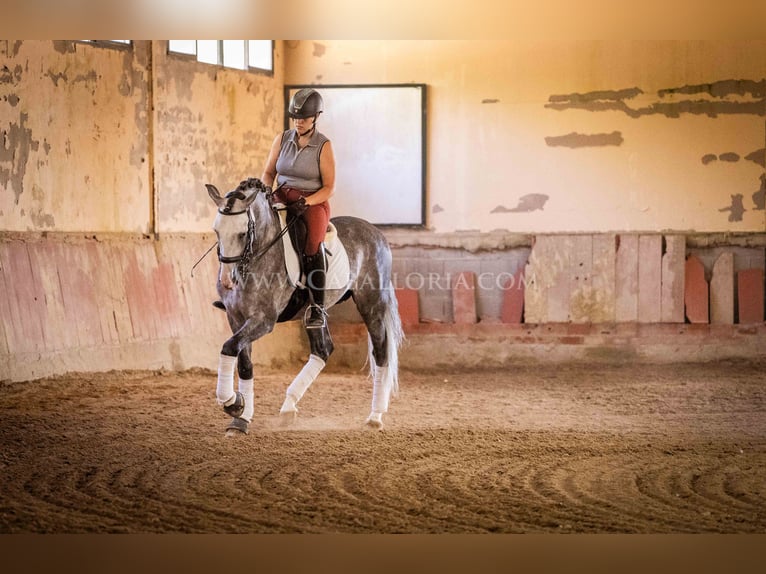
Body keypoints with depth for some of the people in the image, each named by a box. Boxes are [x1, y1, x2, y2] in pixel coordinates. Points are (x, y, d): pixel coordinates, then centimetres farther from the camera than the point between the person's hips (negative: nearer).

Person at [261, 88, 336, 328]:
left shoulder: (324, 146, -4)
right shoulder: (282, 139, 8)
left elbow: (329, 188, -5)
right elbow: (268, 173, 14)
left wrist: (306, 202, -21)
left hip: (313, 202, -4)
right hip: (282, 198, 4)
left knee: (313, 241, -34)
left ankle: (317, 306, -31)